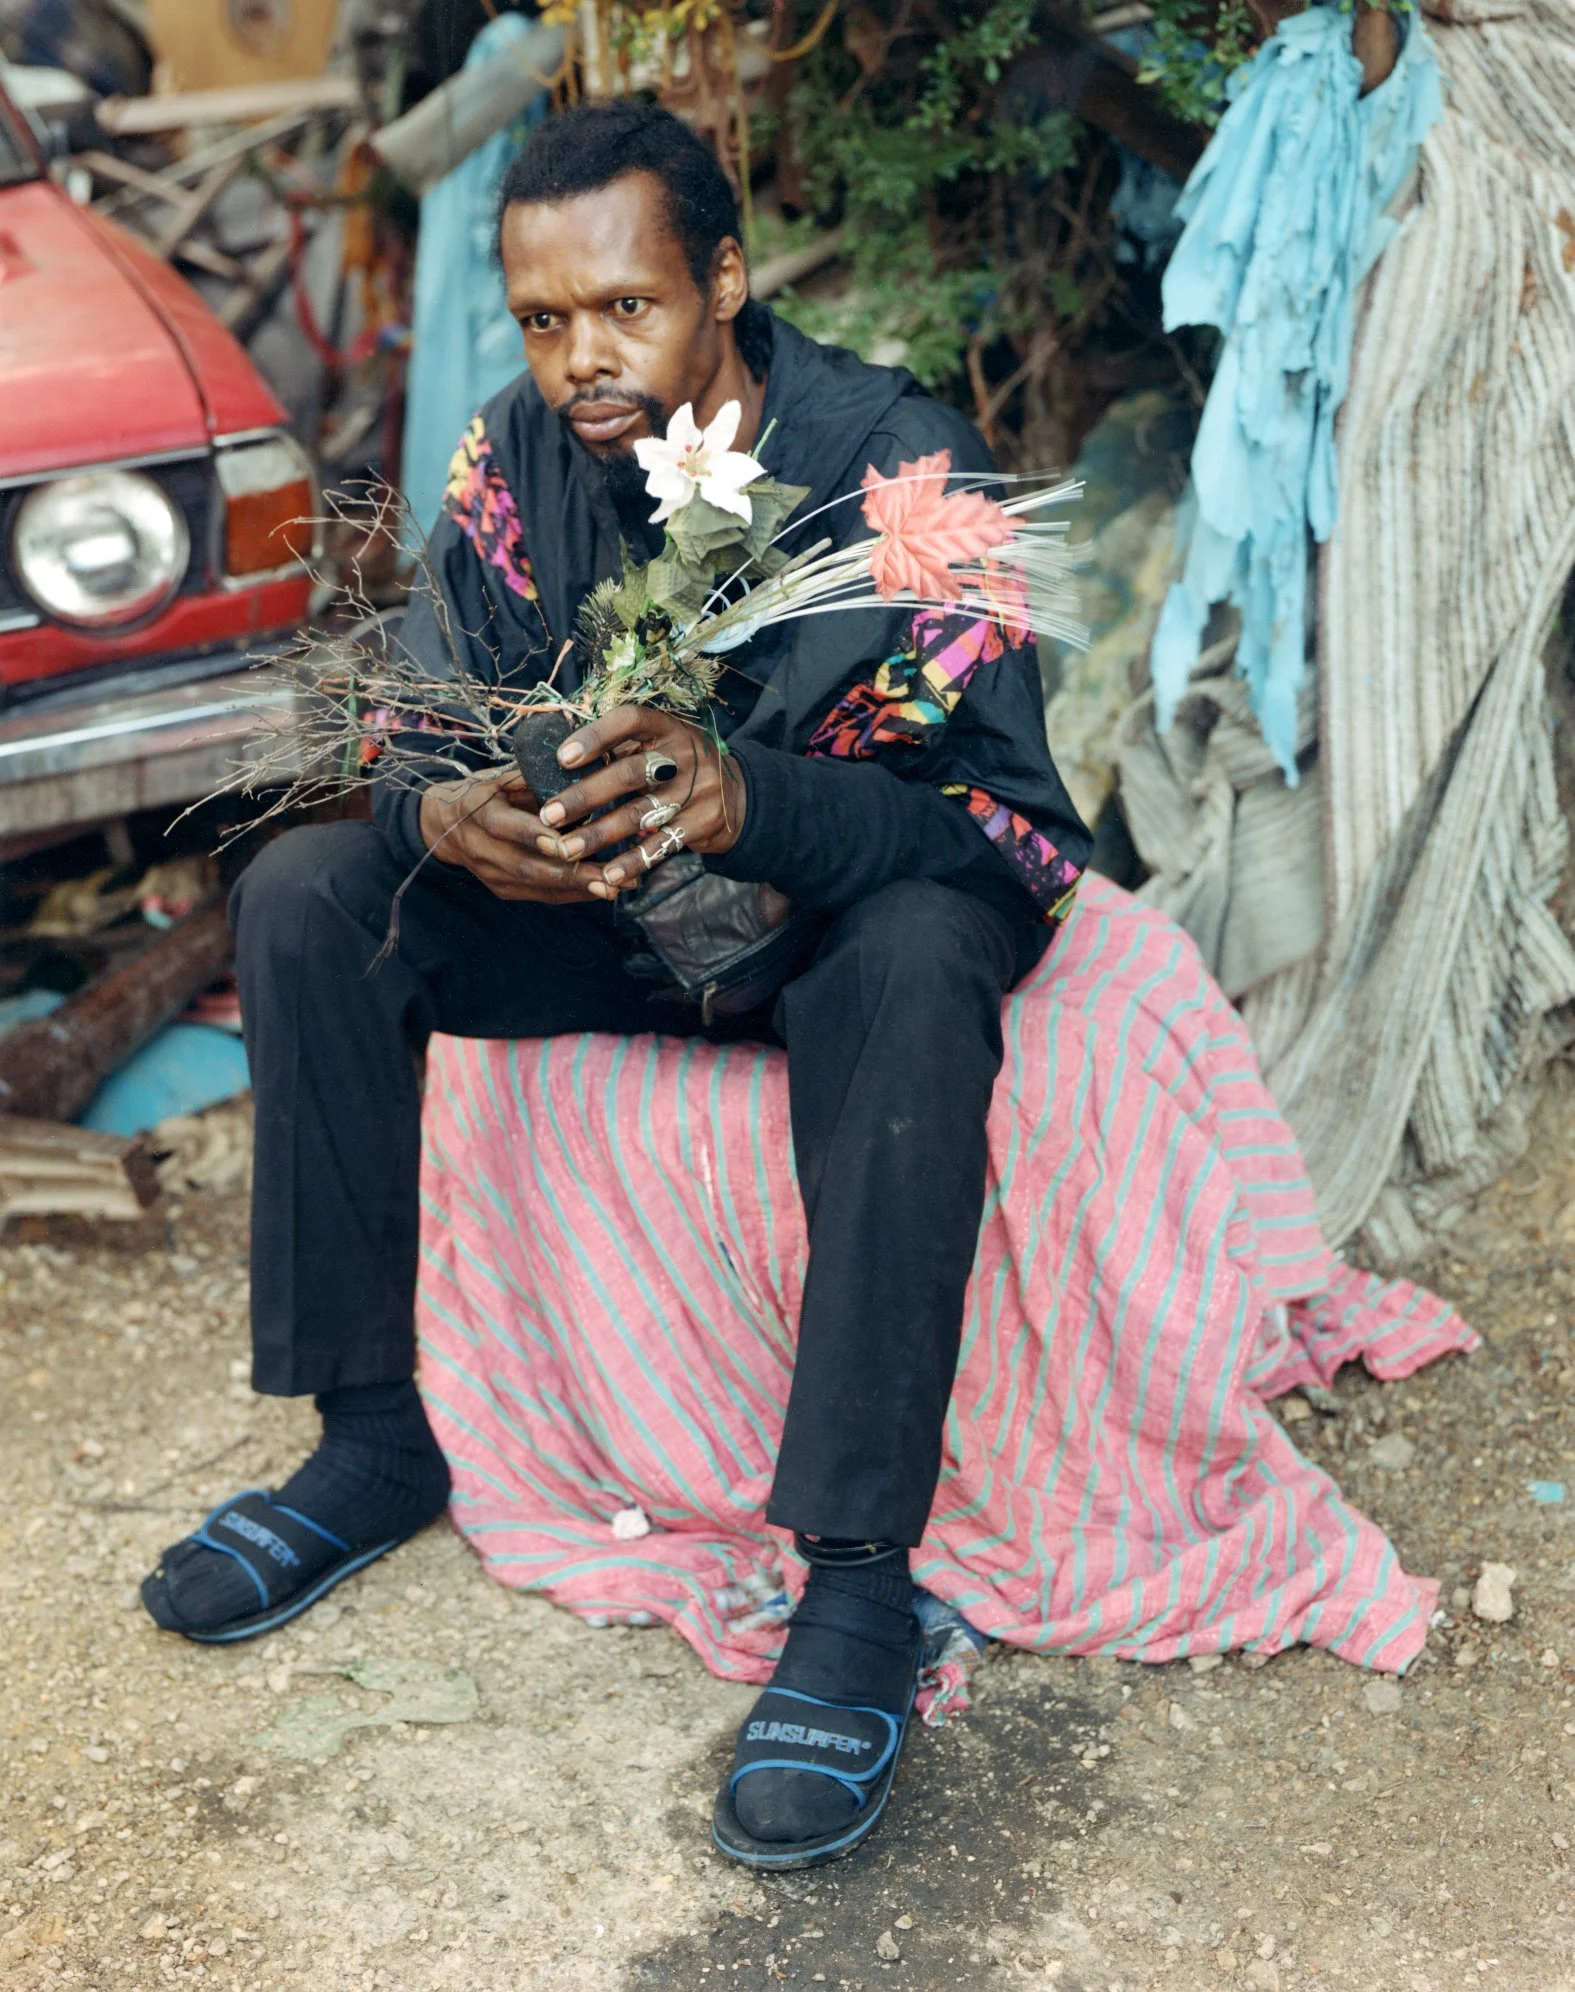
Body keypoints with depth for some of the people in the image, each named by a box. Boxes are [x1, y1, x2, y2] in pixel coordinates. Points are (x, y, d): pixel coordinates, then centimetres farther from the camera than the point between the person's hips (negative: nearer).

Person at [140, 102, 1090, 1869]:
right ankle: (371, 1438, -3)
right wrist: (448, 816, -32)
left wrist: (748, 798, -44)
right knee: (304, 897, -14)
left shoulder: (905, 465, -22)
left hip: (850, 911, -4)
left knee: (917, 967, -39)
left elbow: (1029, 830, -26)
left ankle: (859, 1587, -31)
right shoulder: (514, 462, -8)